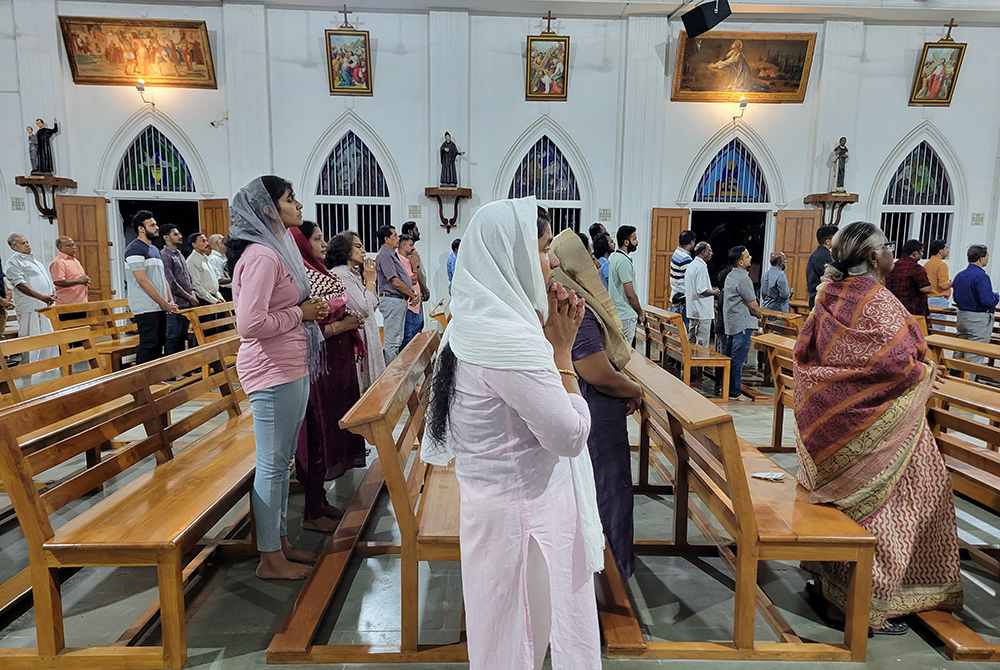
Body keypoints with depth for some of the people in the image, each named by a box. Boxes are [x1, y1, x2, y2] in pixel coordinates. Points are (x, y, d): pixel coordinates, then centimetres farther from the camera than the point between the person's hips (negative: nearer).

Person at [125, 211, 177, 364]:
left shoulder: (155, 249, 19)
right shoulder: (135, 249, -10)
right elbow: (142, 281, -16)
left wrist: (170, 300, 5)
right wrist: (164, 303, -15)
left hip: (160, 307, 9)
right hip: (146, 308, -9)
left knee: (159, 344, 12)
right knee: (148, 345, -9)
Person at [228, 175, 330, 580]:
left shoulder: (277, 250, 17)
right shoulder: (261, 255, -17)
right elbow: (251, 323, -25)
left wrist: (312, 311, 9)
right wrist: (300, 313, -14)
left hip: (291, 368, 10)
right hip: (273, 371, -10)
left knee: (282, 461, 17)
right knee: (272, 464, 1)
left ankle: (280, 542, 30)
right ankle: (270, 558, 15)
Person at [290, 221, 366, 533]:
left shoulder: (318, 274, 14)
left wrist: (349, 319, 9)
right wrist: (342, 325, -18)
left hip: (334, 364, 10)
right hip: (318, 367, -10)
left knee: (330, 429, 16)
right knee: (318, 433, 0)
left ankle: (319, 501, 30)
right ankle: (312, 513, 14)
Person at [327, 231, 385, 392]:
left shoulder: (356, 273, 15)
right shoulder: (341, 274, -15)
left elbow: (373, 306, 17)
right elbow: (365, 309, -21)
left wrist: (370, 280, 8)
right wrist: (370, 280, -8)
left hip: (368, 335, 10)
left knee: (369, 383, 14)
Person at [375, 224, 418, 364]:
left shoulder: (392, 254, 18)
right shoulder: (384, 255, -13)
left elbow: (405, 278, 21)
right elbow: (395, 282, -18)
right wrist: (413, 295, -8)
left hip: (400, 300, 11)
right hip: (392, 300, -11)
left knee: (398, 340, 16)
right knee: (392, 341, -7)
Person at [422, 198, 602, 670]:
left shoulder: (476, 324, 2)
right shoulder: (510, 340, -29)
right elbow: (570, 436, -23)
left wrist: (546, 336, 0)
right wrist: (561, 348, -15)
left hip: (490, 497, 9)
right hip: (526, 511, -9)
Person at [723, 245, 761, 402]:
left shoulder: (731, 276, 14)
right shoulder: (742, 278, -17)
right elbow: (752, 304, -12)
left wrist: (754, 313, 16)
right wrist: (759, 314, 7)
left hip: (732, 323, 10)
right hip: (742, 324, -10)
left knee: (731, 358, 14)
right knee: (738, 359, -5)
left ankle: (727, 388, 22)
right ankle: (735, 393, 0)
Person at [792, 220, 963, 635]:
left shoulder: (829, 295, 5)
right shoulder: (878, 301, -18)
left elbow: (804, 352, 11)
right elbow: (898, 364, -21)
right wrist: (926, 372, -2)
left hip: (830, 421, 8)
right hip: (874, 425, -8)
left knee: (842, 500, 20)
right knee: (877, 508, 4)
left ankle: (828, 580, 31)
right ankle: (871, 603, 14)